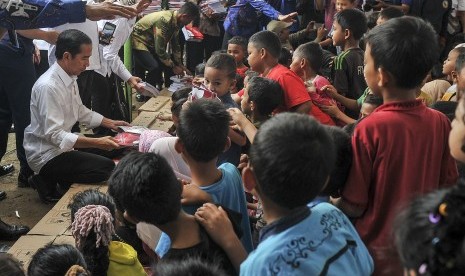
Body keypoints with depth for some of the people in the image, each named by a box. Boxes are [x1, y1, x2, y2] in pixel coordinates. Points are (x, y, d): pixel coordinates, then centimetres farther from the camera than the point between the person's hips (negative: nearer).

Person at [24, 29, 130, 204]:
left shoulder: (69, 78, 3)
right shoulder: (48, 86, -26)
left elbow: (80, 111, 19)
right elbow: (53, 135, -28)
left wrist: (108, 123, 11)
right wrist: (97, 143, -33)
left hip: (61, 145, 10)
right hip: (46, 155, -10)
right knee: (106, 168, -22)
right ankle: (48, 181, -4)